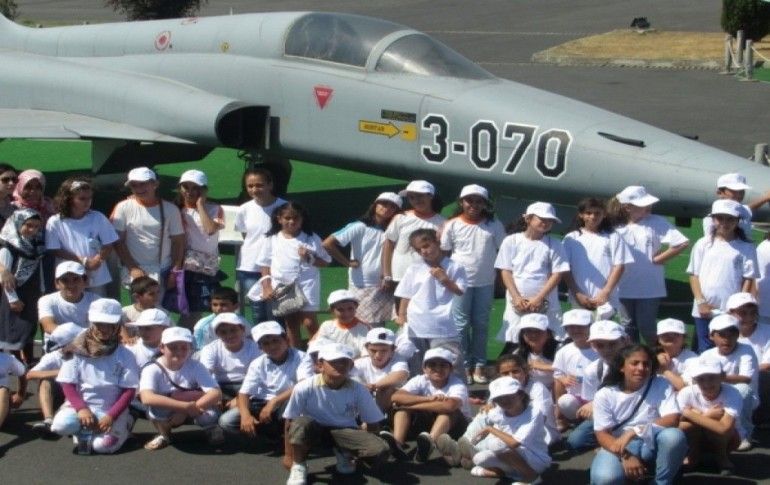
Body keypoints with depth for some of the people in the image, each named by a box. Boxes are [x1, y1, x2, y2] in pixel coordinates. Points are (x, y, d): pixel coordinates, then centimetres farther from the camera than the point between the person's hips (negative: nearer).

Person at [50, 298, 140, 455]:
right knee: (61, 424, -29)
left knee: (102, 445, -24)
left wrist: (111, 416, -16)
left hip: (110, 409, -1)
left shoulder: (124, 355, -4)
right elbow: (67, 384, -3)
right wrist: (81, 408, -18)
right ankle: (84, 433, 3)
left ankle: (122, 424, 8)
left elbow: (129, 390, -5)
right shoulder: (78, 351, -2)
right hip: (81, 404, 1)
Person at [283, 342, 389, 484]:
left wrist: (364, 450, -6)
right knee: (301, 423, -39)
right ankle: (298, 467, -14)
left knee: (380, 452, -25)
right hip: (314, 429, -2)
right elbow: (290, 422, -12)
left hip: (345, 431, 2)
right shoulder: (304, 388, -21)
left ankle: (344, 453, 8)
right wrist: (289, 455, -10)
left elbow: (373, 423, -4)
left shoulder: (359, 390, -15)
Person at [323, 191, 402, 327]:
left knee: (378, 327, 11)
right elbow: (328, 244, -12)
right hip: (361, 286, -4)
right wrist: (348, 262, -8)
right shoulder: (359, 227, -6)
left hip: (382, 287, 4)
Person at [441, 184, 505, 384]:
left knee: (481, 324, 7)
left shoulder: (494, 225, 0)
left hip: (486, 283, 1)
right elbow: (443, 253, 3)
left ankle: (479, 366, 14)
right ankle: (464, 366, 10)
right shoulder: (452, 225, -1)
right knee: (461, 325, 2)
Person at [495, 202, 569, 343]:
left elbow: (557, 274, -1)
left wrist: (539, 298, -11)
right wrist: (517, 297, -10)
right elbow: (506, 271, 2)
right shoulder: (511, 241, 3)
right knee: (513, 342, 1)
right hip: (517, 304, 0)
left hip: (545, 305, 0)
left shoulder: (554, 245, 2)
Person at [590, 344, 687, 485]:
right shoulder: (605, 395, -5)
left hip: (652, 446, 1)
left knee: (674, 435, -33)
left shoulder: (661, 385, -5)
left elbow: (672, 420, -16)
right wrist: (626, 456, -28)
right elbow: (602, 434, -10)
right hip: (618, 449, -1)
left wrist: (634, 432, -25)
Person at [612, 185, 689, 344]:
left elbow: (682, 243, -15)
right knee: (629, 328, 13)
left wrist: (657, 259, -10)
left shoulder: (656, 222, -8)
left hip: (649, 288, -3)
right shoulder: (618, 228, -1)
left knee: (646, 328, 0)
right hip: (625, 288, 3)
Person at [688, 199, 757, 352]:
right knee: (704, 352, 6)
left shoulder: (746, 248, 1)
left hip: (732, 312, -1)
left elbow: (748, 279, -1)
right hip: (704, 311, 1)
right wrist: (701, 301, -5)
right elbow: (694, 275, 5)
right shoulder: (703, 244, 5)